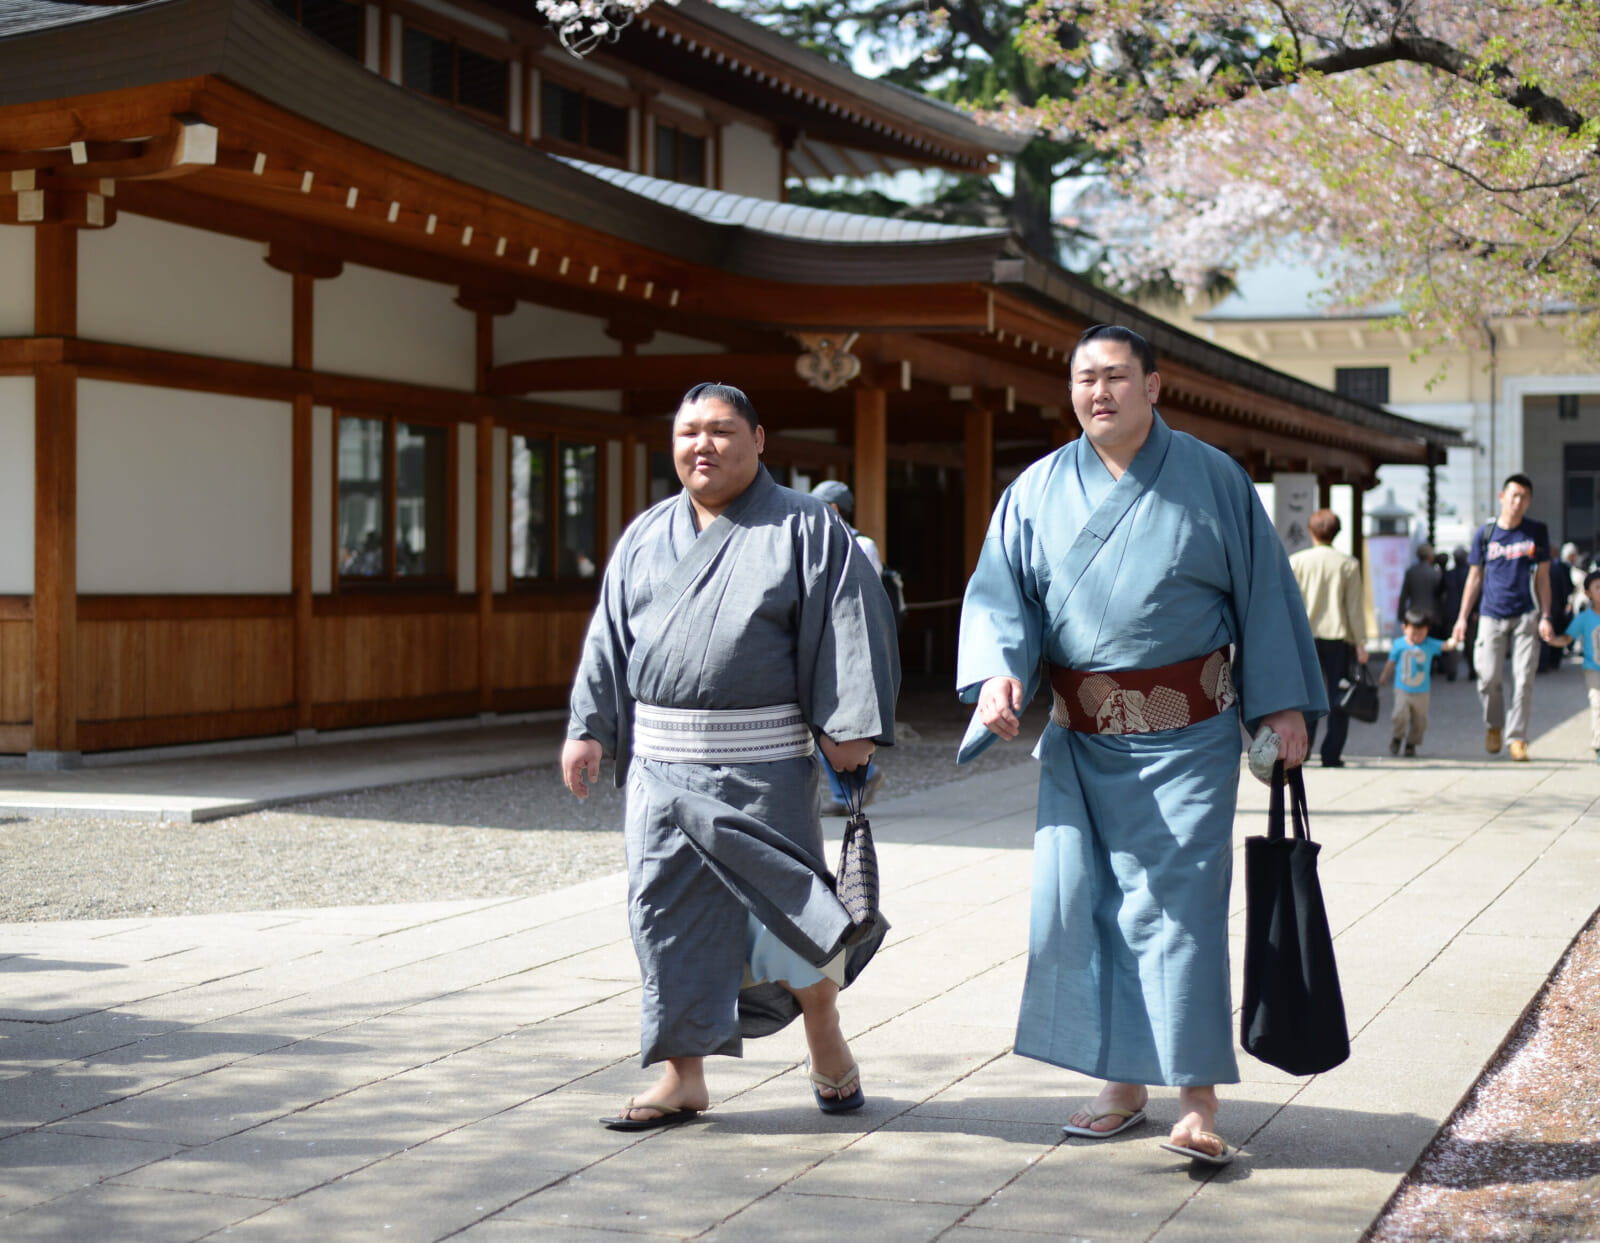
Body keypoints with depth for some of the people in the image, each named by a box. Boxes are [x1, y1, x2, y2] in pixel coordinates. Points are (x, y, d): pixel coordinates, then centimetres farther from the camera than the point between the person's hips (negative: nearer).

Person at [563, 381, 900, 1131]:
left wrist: (849, 724, -14)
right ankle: (684, 1076, 13)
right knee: (667, 910, 3)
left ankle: (828, 1048, 24)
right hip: (660, 760, 4)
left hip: (762, 764, -4)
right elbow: (610, 639, 16)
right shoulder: (645, 536, 14)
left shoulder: (805, 529, 0)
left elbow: (847, 626, -5)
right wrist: (589, 727, 9)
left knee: (785, 901, 1)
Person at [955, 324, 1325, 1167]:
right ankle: (1123, 1085, 17)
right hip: (1080, 739, 3)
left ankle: (1197, 1102, -3)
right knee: (1079, 901, 4)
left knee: (1176, 904, -8)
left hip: (1185, 733, -3)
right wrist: (999, 672, -16)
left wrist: (1283, 702, 0)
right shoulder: (1039, 490, 6)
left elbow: (1263, 591, 4)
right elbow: (1000, 593, 3)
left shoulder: (1211, 480, 1)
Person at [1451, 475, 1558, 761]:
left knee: (1523, 679, -5)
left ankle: (1517, 738, 3)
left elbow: (1542, 577, 8)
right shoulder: (1485, 533, 5)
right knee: (1489, 677, -5)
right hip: (1492, 616, 0)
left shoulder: (1537, 532, 6)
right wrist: (1462, 617, 6)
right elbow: (1474, 578, 11)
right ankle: (1494, 726, 20)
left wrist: (1545, 617, 0)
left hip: (1526, 616, 0)